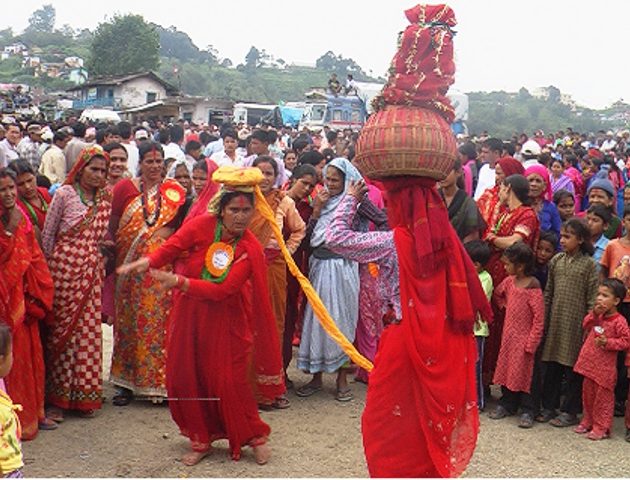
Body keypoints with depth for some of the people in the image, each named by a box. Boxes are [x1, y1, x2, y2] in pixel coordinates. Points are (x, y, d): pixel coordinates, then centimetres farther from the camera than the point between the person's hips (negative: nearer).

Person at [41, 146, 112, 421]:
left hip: (92, 269, 4)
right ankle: (57, 398, 10)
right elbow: (47, 233, 0)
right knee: (62, 329, 0)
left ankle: (84, 395, 15)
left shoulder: (105, 197, 9)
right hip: (65, 265, -4)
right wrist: (49, 266, 2)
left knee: (89, 330, 4)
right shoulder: (65, 194, -4)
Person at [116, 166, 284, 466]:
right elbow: (172, 247, -16)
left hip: (226, 320, -2)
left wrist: (179, 281, -32)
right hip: (189, 315, 2)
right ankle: (201, 440, 26)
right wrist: (149, 262, -38)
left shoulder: (251, 250, -16)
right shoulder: (202, 226, -13)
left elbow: (222, 290, -23)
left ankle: (255, 436, 21)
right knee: (184, 378, 6)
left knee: (228, 380, -3)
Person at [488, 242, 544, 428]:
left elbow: (539, 318, -19)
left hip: (524, 338, -7)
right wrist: (507, 306, 6)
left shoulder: (532, 286, -19)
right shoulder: (509, 281, 1)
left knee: (526, 372, 2)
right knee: (507, 369, 14)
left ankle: (528, 410, 12)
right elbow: (498, 294, 24)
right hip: (509, 334, 7)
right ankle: (507, 404, 27)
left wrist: (531, 343, -19)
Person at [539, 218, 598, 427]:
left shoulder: (588, 264, -5)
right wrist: (544, 320, 8)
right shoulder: (556, 261, 7)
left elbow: (592, 298, -6)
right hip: (555, 321, 4)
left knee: (572, 368, 3)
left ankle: (569, 411, 13)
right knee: (551, 365, 9)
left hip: (576, 323, -4)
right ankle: (549, 407, 20)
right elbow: (548, 293, 11)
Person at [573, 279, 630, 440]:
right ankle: (588, 421, 32)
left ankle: (601, 427, 13)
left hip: (605, 367, -8)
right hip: (589, 364, 8)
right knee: (588, 394, 18)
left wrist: (607, 342, -25)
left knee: (603, 397, 3)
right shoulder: (597, 316, 7)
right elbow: (586, 326, 17)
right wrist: (594, 314, 0)